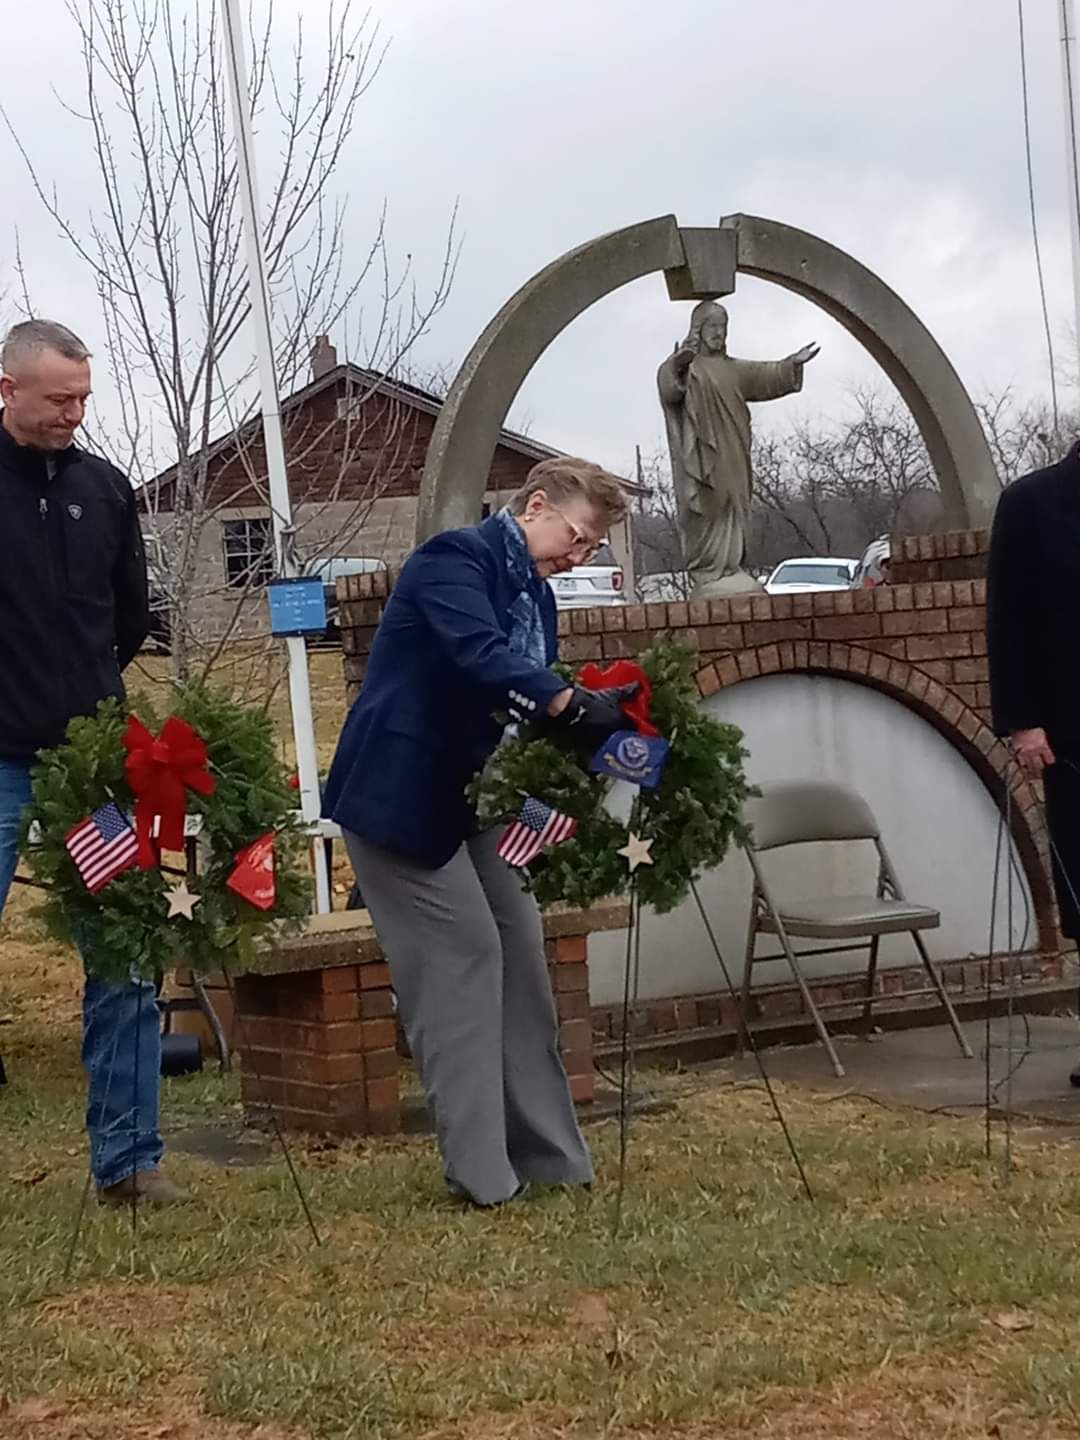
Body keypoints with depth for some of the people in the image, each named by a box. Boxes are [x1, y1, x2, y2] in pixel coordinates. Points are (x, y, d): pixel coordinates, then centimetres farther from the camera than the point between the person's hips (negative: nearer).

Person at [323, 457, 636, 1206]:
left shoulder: (535, 593, 12)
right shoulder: (455, 558, -16)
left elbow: (533, 700, 10)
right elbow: (479, 657, -33)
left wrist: (590, 725, -9)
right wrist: (576, 704, -41)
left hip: (474, 798, 9)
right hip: (404, 794, -9)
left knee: (519, 953, 6)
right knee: (463, 955, -9)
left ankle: (547, 1154, 12)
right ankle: (482, 1169, -4)